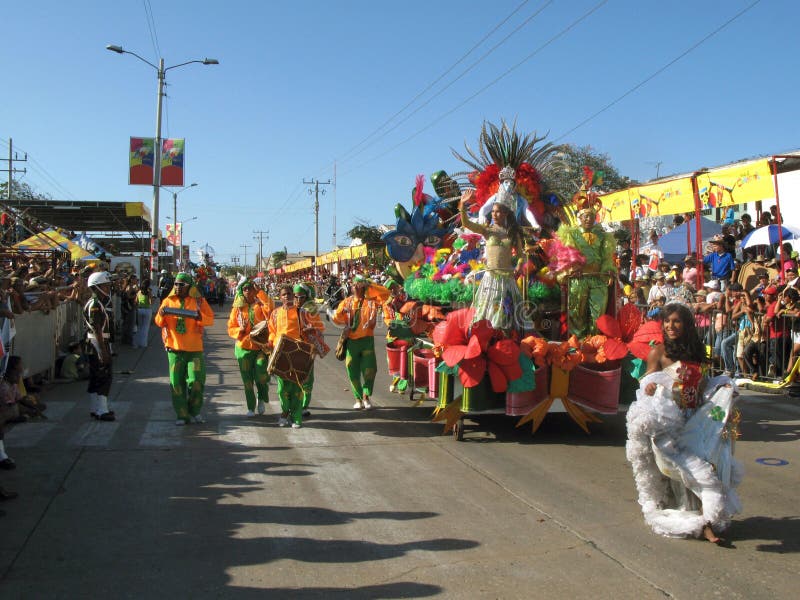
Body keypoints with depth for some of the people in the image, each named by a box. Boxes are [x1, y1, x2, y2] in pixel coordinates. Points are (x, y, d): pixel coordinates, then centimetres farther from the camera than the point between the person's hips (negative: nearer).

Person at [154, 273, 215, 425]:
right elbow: (159, 323, 6)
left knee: (196, 381, -4)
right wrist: (161, 314, -16)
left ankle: (195, 411, 17)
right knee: (177, 383, 2)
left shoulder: (198, 301, 2)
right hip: (174, 348, 2)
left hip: (194, 348, -2)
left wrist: (200, 317, -22)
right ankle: (182, 415, 11)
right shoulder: (168, 301, 7)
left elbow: (210, 320, -2)